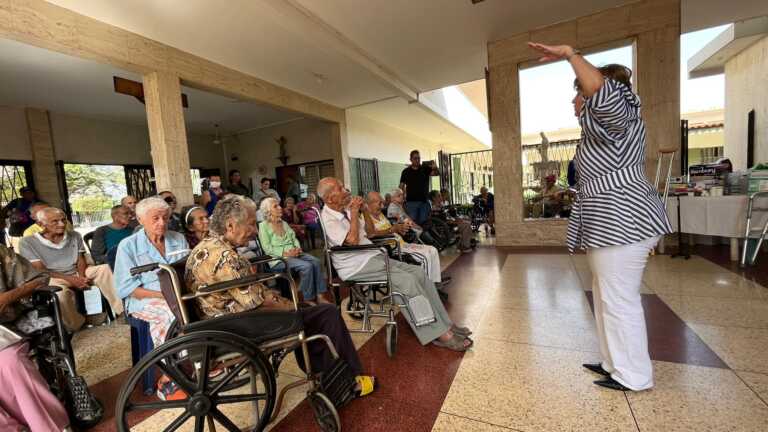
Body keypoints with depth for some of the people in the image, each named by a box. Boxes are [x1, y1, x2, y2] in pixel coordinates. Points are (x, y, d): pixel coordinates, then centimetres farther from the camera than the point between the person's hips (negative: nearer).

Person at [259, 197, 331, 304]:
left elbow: (294, 238, 17)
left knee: (316, 261, -20)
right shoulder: (263, 226, -1)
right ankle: (308, 299, -16)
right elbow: (267, 248, -9)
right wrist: (285, 253, -19)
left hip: (294, 254, 6)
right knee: (307, 266, -29)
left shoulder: (284, 223, 19)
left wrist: (298, 248, -5)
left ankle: (321, 296, -19)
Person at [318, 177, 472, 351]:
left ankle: (444, 324, -2)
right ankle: (439, 334, -15)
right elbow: (352, 241, -23)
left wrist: (360, 210, 9)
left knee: (419, 273, -6)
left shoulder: (345, 210, 14)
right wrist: (354, 212, -14)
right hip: (357, 267, -9)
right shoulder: (328, 219, -11)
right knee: (407, 281, -24)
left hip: (373, 256, 9)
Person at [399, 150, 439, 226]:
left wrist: (435, 168, -31)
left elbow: (437, 173, -9)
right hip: (411, 201, -2)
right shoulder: (406, 171, 4)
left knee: (424, 222, 6)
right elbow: (401, 186, 5)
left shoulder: (425, 169, 6)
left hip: (424, 201, 2)